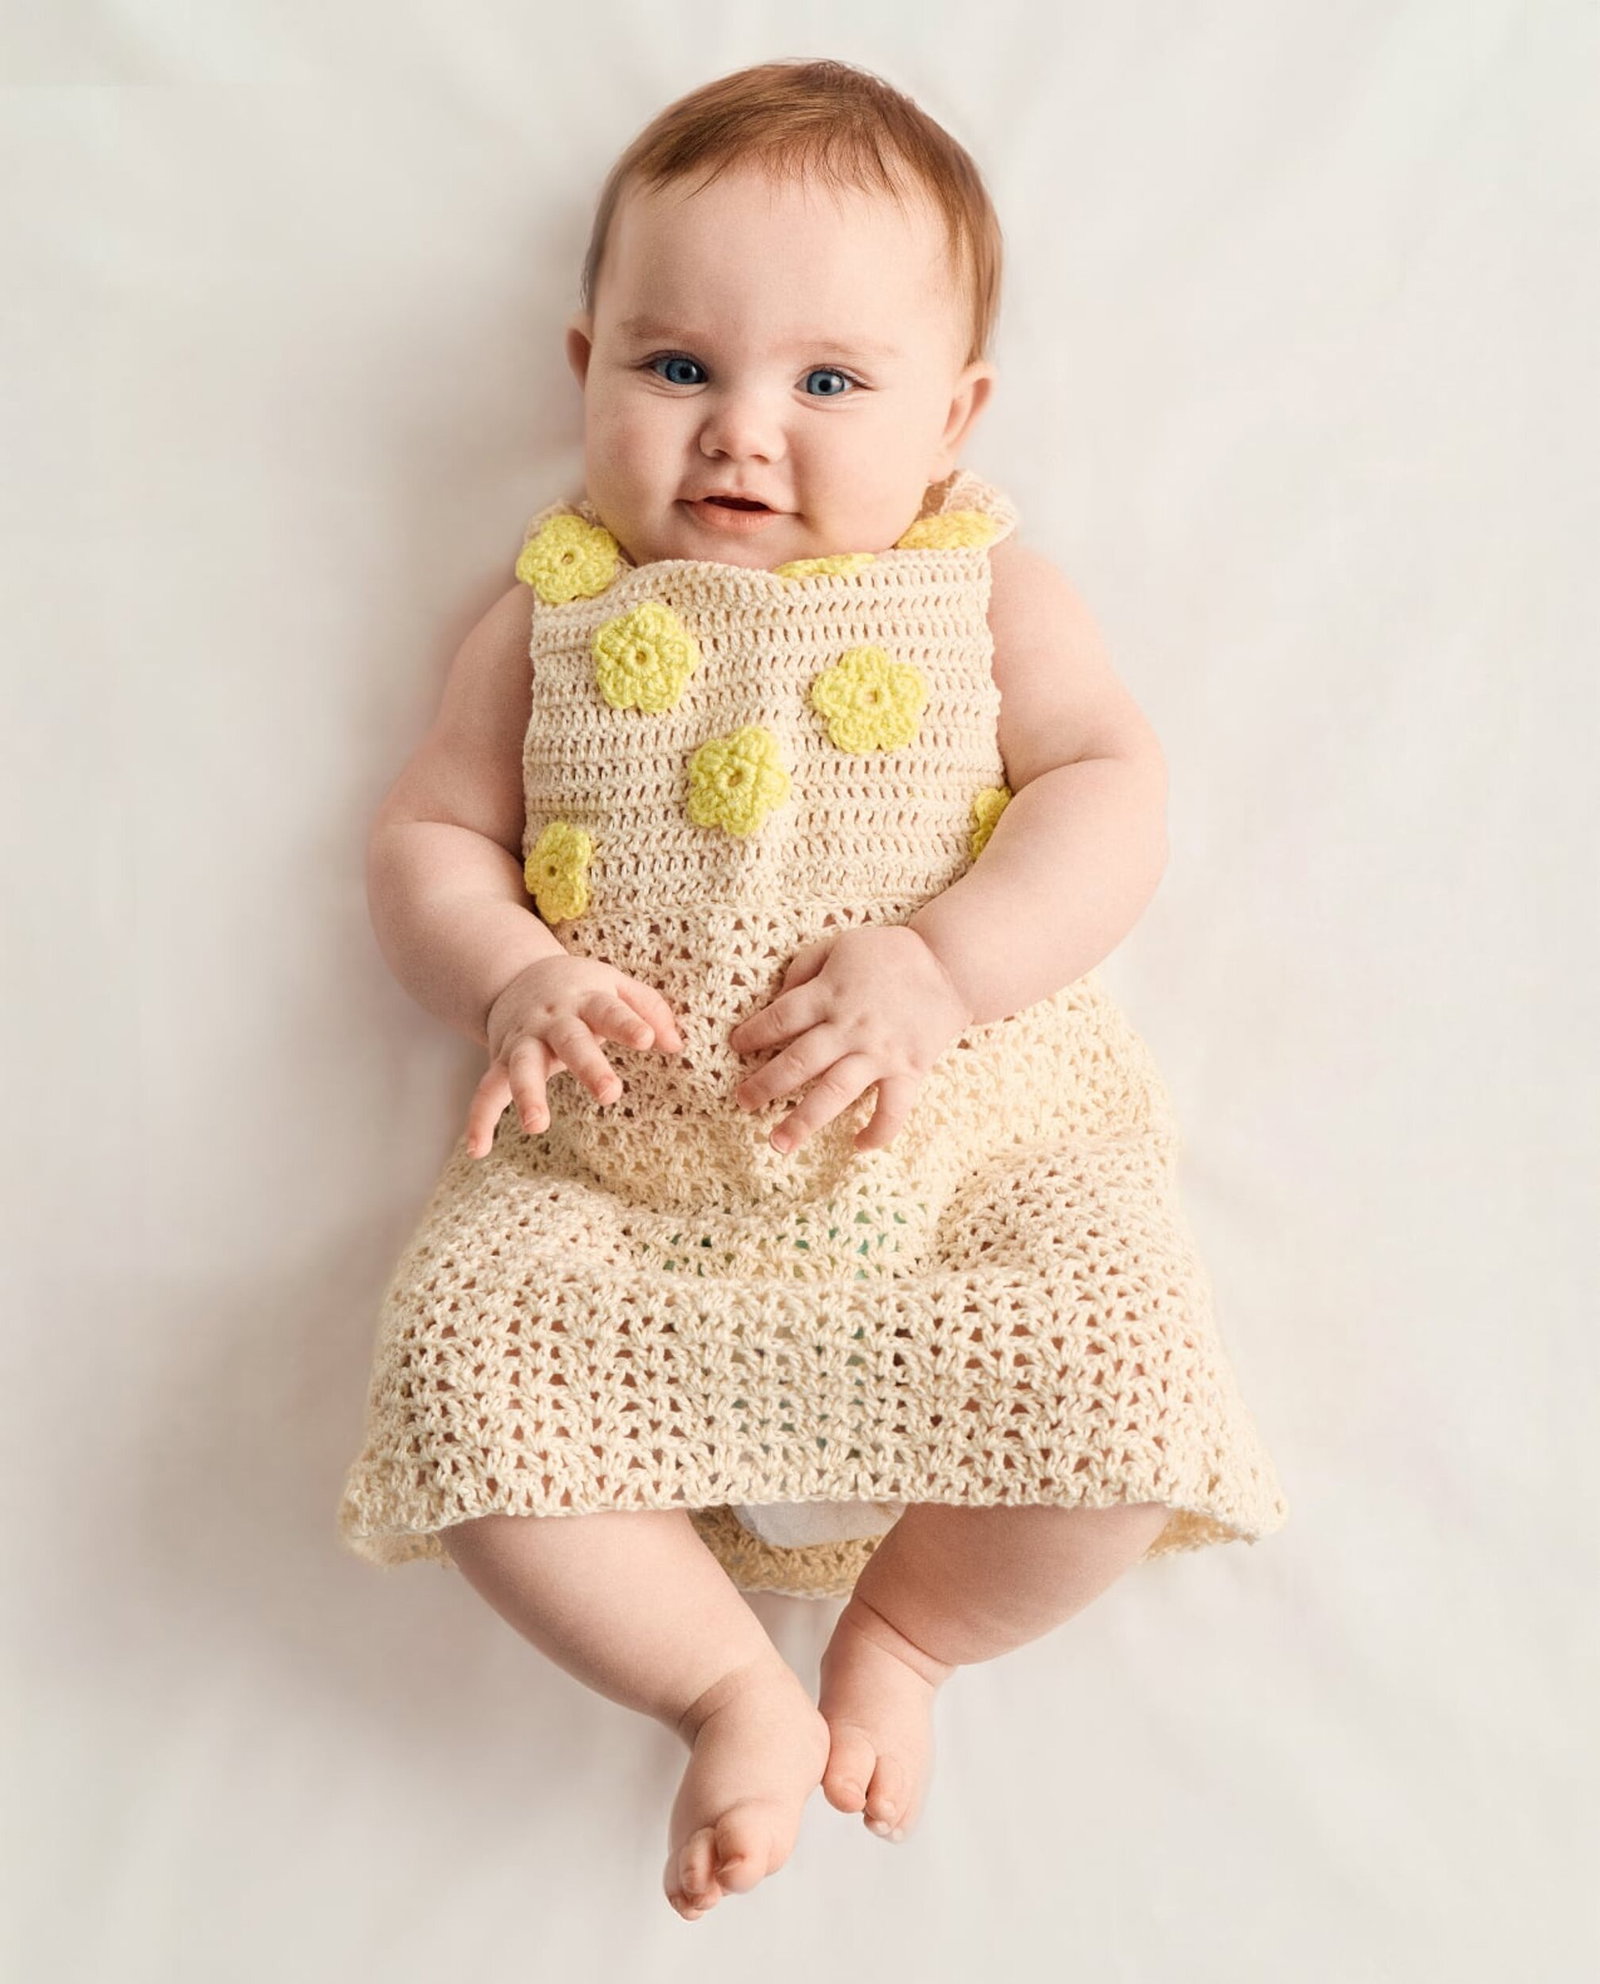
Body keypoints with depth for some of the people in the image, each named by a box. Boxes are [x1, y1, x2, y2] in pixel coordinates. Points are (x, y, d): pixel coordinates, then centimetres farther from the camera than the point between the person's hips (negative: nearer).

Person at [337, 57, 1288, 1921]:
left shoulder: (983, 586, 10)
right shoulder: (553, 611, 13)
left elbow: (1113, 791, 0)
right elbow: (426, 838, 13)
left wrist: (940, 966, -17)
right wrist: (510, 979, -10)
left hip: (973, 1135, 0)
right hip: (623, 1159, 1)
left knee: (1120, 1377, -24)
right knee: (459, 1357, -24)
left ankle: (902, 1630, 8)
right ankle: (730, 1684, 0)